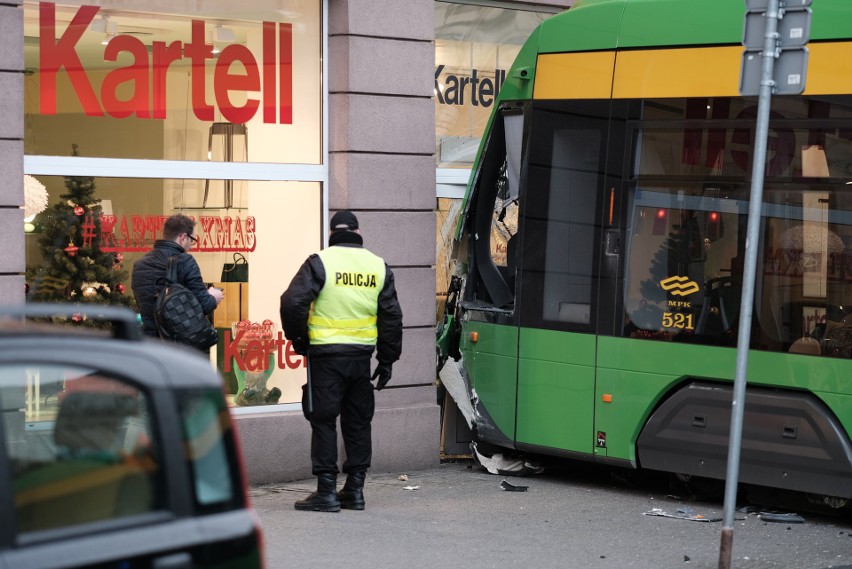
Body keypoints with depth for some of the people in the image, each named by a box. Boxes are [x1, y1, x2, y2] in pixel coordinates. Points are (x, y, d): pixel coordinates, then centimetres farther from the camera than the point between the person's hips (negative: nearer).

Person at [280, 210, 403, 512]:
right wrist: (387, 360, 15)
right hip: (362, 356, 4)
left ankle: (327, 492, -1)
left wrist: (299, 340, 1)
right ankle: (355, 489, 16)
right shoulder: (378, 266, 8)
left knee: (324, 420, 1)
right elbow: (391, 317, 9)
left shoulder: (320, 262, -6)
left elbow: (293, 302, -14)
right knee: (358, 421, 13)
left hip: (326, 354, -4)